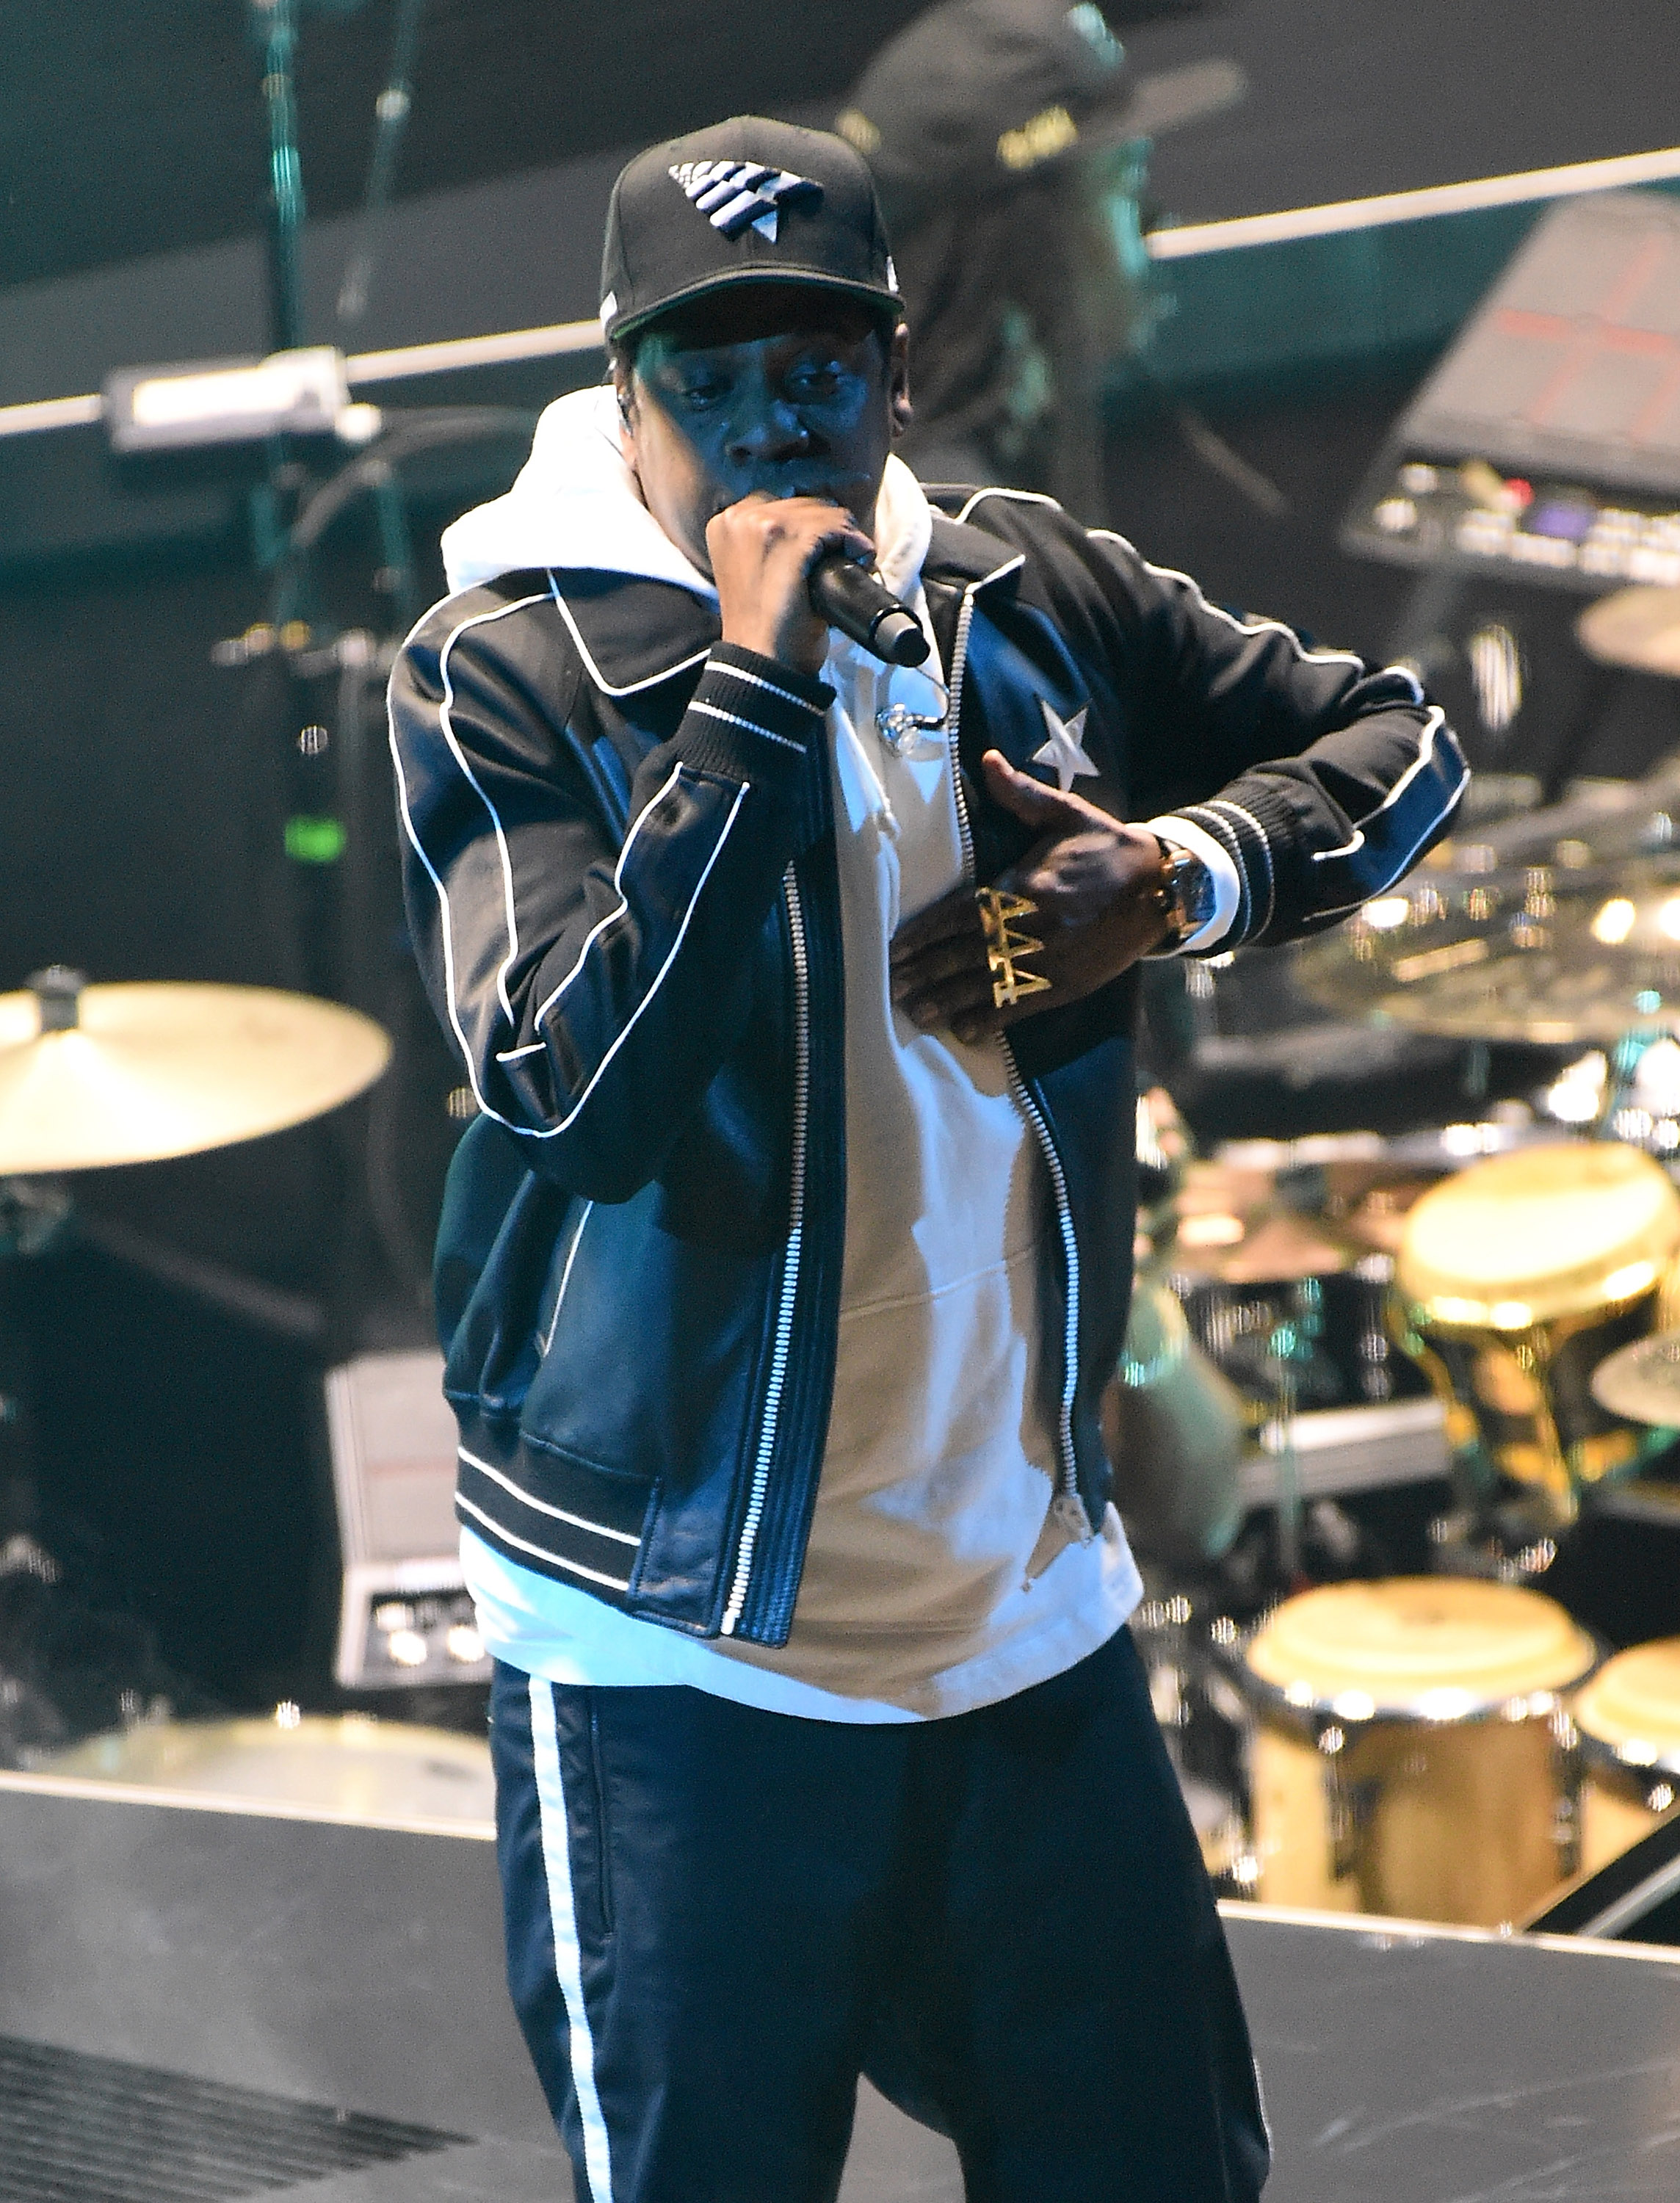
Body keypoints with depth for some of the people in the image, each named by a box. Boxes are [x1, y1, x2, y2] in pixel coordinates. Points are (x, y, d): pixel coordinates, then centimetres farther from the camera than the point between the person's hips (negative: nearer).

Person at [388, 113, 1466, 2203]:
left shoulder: (1033, 596, 3)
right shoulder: (502, 675, -10)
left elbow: (1392, 741, 14)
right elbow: (573, 1092, -23)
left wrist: (1180, 877, -5)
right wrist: (758, 688, -24)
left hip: (1035, 1610, 5)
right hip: (679, 1653, -4)